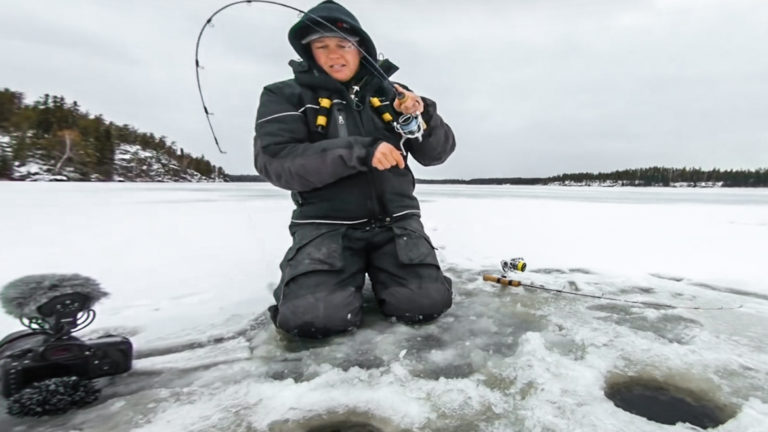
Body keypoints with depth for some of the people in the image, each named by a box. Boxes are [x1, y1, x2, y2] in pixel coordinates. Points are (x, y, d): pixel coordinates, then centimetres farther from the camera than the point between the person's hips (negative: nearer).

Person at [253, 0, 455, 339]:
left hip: (395, 221, 3)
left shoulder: (390, 94, 12)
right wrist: (360, 151, -22)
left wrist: (424, 116, -12)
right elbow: (276, 161, -12)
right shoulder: (286, 96, 4)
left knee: (426, 303, -17)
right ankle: (354, 273, 9)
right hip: (326, 225, -2)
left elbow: (436, 153, 10)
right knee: (313, 316, -25)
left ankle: (377, 271, 15)